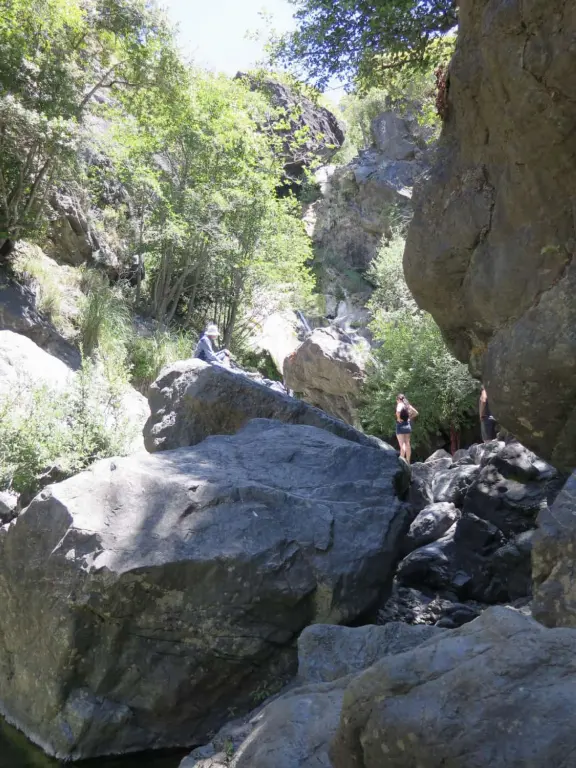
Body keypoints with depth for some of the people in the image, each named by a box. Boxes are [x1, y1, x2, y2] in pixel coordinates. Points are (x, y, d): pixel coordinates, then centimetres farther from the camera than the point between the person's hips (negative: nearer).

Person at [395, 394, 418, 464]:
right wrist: (409, 418, 11)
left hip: (401, 425, -7)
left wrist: (398, 418, -18)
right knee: (407, 444, 9)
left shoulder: (399, 404, -11)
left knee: (402, 444, -10)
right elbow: (416, 413, 15)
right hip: (408, 424, 7)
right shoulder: (407, 405, 10)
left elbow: (398, 411, -33)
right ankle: (408, 461, 12)